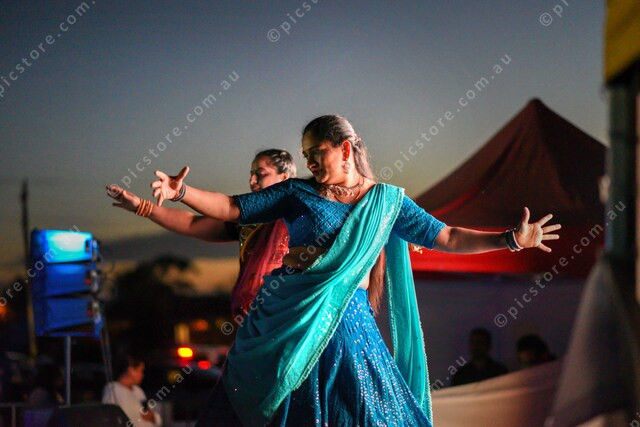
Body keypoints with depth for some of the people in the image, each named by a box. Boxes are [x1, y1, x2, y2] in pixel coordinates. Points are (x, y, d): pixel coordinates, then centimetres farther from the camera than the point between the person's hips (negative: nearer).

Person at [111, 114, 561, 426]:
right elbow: (233, 208, 4)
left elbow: (445, 238, 7)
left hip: (344, 322, 0)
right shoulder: (298, 192, 7)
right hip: (285, 320, 0)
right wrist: (181, 191, -10)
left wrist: (512, 239, -1)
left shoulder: (386, 200, 7)